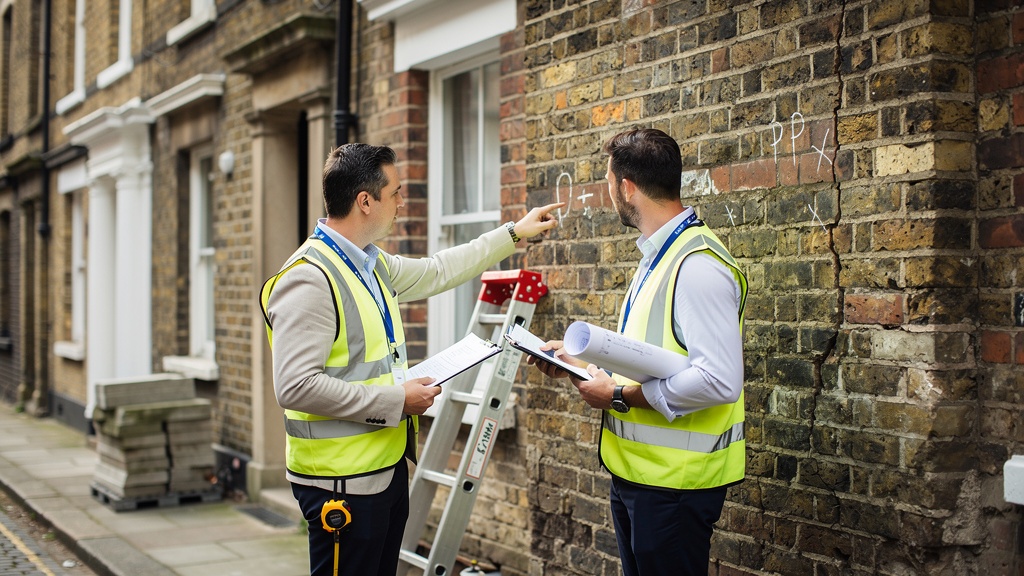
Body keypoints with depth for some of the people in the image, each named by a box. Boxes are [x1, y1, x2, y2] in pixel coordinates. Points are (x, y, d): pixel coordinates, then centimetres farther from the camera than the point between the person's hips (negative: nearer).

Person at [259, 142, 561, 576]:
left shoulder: (374, 264, 10)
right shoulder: (308, 278, -20)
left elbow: (436, 272, 29)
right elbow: (295, 387, -27)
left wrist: (514, 233, 33)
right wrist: (396, 400, -20)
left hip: (387, 464, 9)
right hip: (342, 482, -9)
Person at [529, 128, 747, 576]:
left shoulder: (698, 265, -21)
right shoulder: (658, 256, 13)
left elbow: (719, 380, -29)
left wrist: (620, 396, -20)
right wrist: (582, 362, 11)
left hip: (674, 480, -10)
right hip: (636, 470, 10)